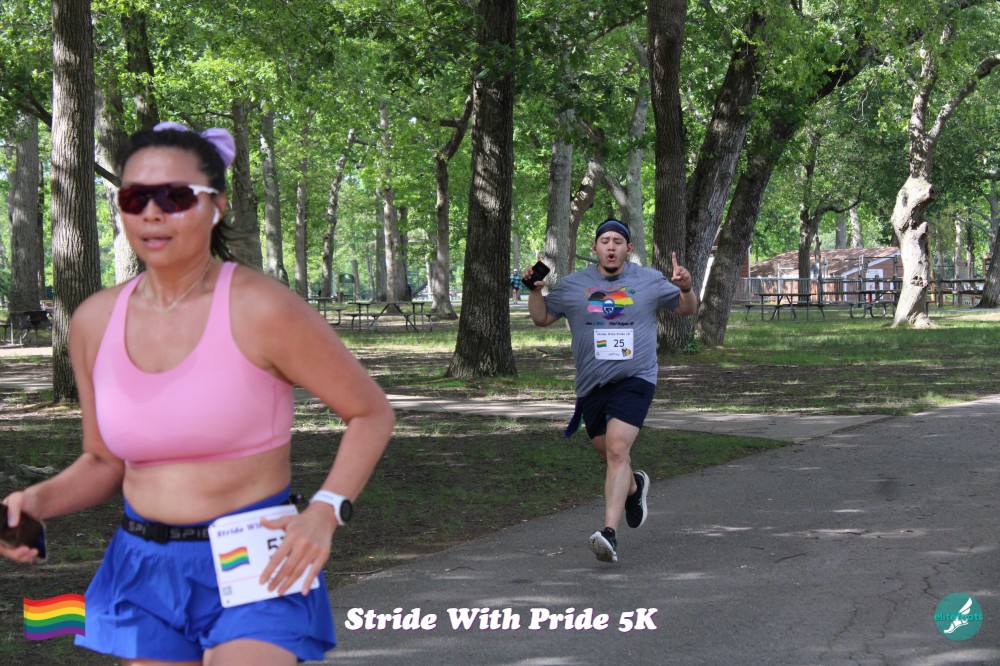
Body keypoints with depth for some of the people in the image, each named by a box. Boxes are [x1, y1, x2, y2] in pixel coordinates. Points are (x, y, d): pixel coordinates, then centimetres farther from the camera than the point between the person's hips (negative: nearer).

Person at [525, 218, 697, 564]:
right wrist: (535, 290, -1)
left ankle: (610, 532, -28)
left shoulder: (649, 281, 5)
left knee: (617, 449, -21)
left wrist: (686, 288, -7)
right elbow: (542, 318, 17)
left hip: (634, 379, -3)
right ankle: (634, 486, 50)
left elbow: (687, 309, 15)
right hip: (591, 385, 4)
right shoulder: (573, 285, 8)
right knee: (608, 453, 14)